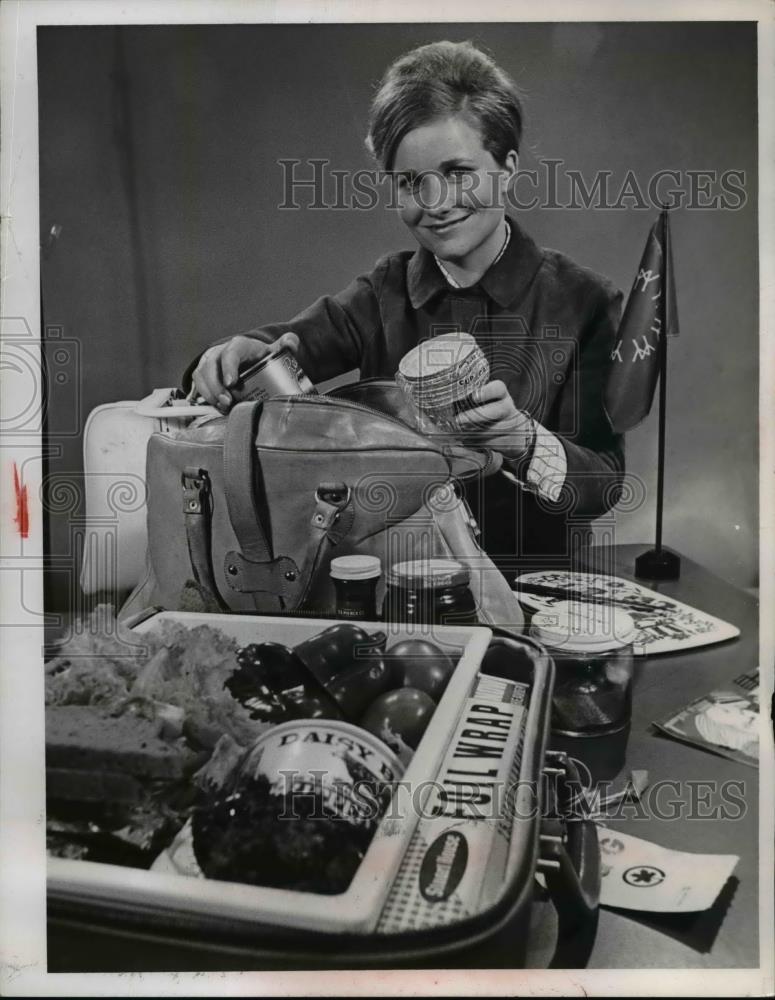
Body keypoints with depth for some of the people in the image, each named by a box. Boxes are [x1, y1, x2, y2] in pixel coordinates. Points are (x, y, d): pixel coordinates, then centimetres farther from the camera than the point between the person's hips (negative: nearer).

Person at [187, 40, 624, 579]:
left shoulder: (584, 300, -2)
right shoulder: (385, 291, 7)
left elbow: (605, 482, -7)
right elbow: (306, 337, -12)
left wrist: (523, 441, -25)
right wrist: (243, 352, -33)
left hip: (535, 585, -3)